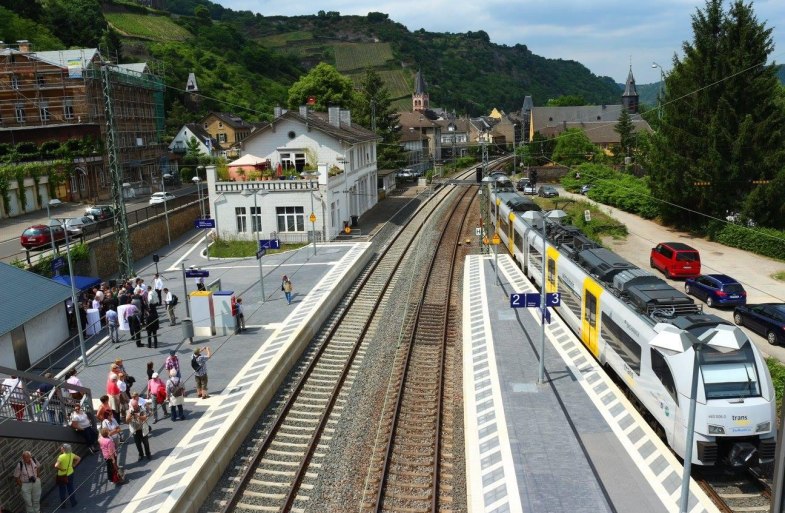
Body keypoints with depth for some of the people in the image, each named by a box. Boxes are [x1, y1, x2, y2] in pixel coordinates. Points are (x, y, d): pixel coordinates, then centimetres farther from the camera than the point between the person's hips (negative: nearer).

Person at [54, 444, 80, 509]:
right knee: (71, 489, 18)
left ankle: (63, 504, 24)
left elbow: (56, 466, -33)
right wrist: (73, 465, 7)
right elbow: (79, 458, 8)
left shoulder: (61, 456, -24)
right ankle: (73, 503, 26)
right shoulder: (71, 455, -5)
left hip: (62, 476, -5)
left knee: (62, 491, 13)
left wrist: (61, 469, -16)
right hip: (70, 474, 5)